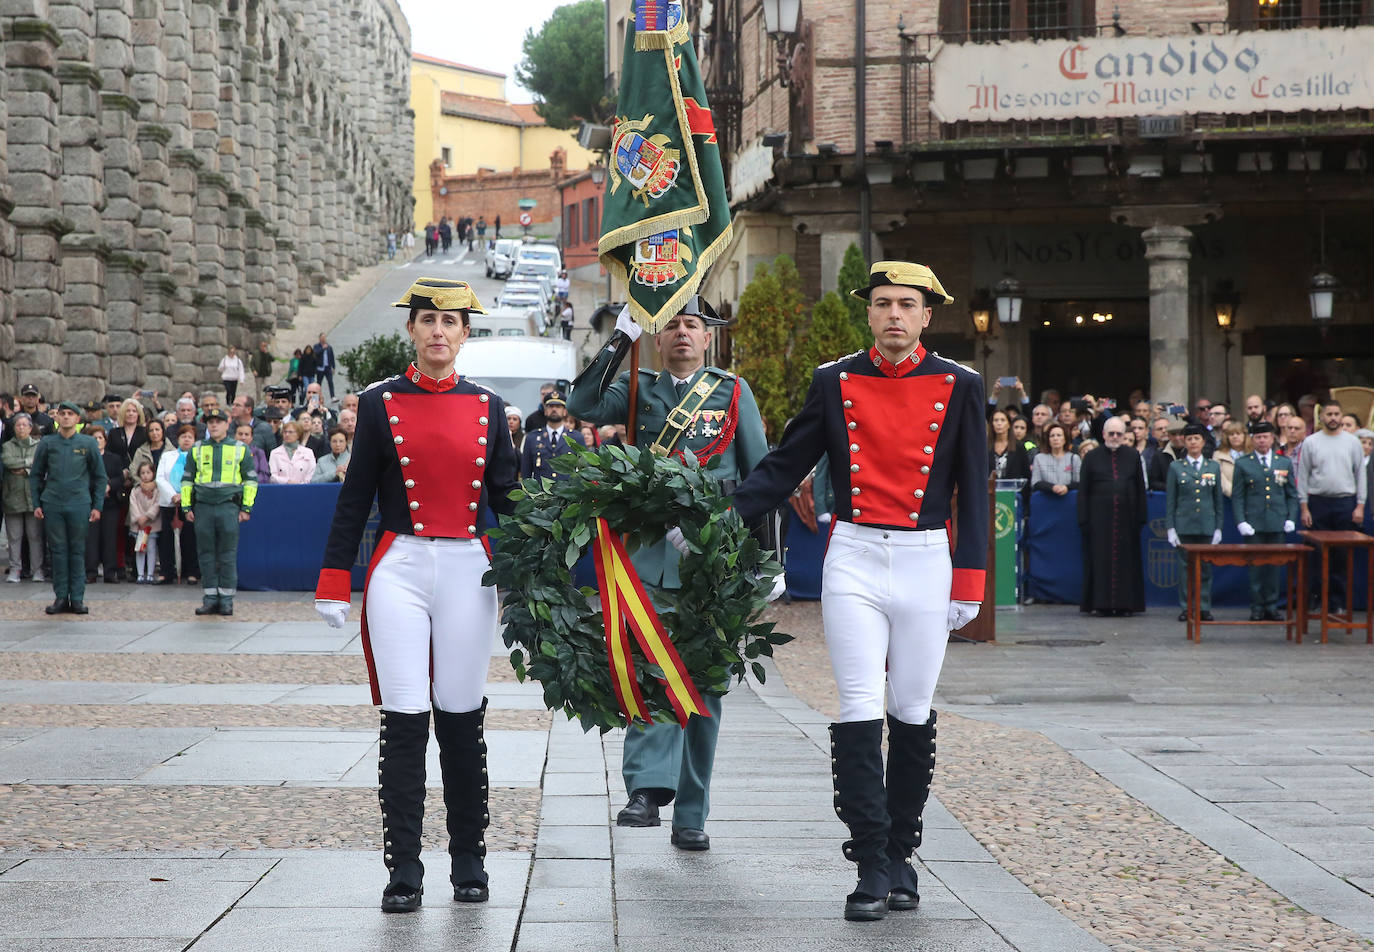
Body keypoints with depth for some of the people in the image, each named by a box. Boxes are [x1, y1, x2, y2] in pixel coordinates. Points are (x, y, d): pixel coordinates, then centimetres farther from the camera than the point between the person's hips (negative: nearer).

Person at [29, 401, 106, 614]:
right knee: (58, 550, 3)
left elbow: (100, 476, 9)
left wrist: (97, 506, 3)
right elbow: (35, 475, 11)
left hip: (79, 505, -1)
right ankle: (61, 597, 8)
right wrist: (36, 504, 4)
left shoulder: (88, 444, 5)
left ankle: (77, 598, 5)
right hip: (52, 505, 1)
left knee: (78, 551, 1)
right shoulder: (47, 443, 7)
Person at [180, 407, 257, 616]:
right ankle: (210, 598, 8)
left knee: (228, 555, -3)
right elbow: (187, 479, 16)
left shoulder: (240, 449, 8)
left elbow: (251, 479, 10)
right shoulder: (196, 450, 13)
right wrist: (187, 507, 8)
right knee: (206, 555, 2)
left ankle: (226, 599, 3)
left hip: (229, 506, -2)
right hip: (203, 507, 2)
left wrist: (246, 508, 2)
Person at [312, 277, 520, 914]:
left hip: (468, 571, 2)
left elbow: (508, 499, 12)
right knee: (404, 718, -5)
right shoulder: (380, 403, 2)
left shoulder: (488, 408, 8)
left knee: (462, 717, 6)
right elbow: (354, 499, 3)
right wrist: (334, 585, 0)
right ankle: (403, 870, 1)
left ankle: (468, 861, 18)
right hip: (400, 569, -2)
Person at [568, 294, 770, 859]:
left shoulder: (733, 392, 8)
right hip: (650, 551, 0)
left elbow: (760, 474, 8)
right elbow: (584, 407, -8)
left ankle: (690, 818, 10)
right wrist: (621, 340, -11)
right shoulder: (639, 390, 11)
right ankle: (647, 788, -25)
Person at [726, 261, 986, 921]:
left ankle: (900, 854, 20)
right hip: (853, 561, 0)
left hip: (925, 564, 0)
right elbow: (783, 467, 7)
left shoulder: (958, 387, 3)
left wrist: (968, 584, 0)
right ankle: (872, 867, -3)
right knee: (860, 713, -7)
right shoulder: (835, 383, 4)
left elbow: (973, 490, 4)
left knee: (912, 714, 7)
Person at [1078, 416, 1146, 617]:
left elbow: (1140, 488, 7)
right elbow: (1083, 491, 4)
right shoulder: (1092, 457, 5)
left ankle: (1125, 603, 7)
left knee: (1126, 559, 2)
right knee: (1101, 560, -1)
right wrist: (1083, 520, -4)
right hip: (1100, 517, -1)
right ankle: (1102, 603, 3)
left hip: (1126, 517, 1)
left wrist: (1141, 517, 0)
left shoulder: (1133, 456, 8)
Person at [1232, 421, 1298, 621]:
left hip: (1277, 523, 2)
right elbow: (1237, 497, 3)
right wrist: (1240, 522, -8)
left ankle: (1272, 607, 12)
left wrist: (1291, 519, 1)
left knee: (1274, 566, 4)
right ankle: (1257, 608, 6)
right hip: (1253, 524, -2)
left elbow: (1292, 495, 13)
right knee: (1255, 566, 0)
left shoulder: (1285, 463, 11)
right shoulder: (1242, 464, 5)